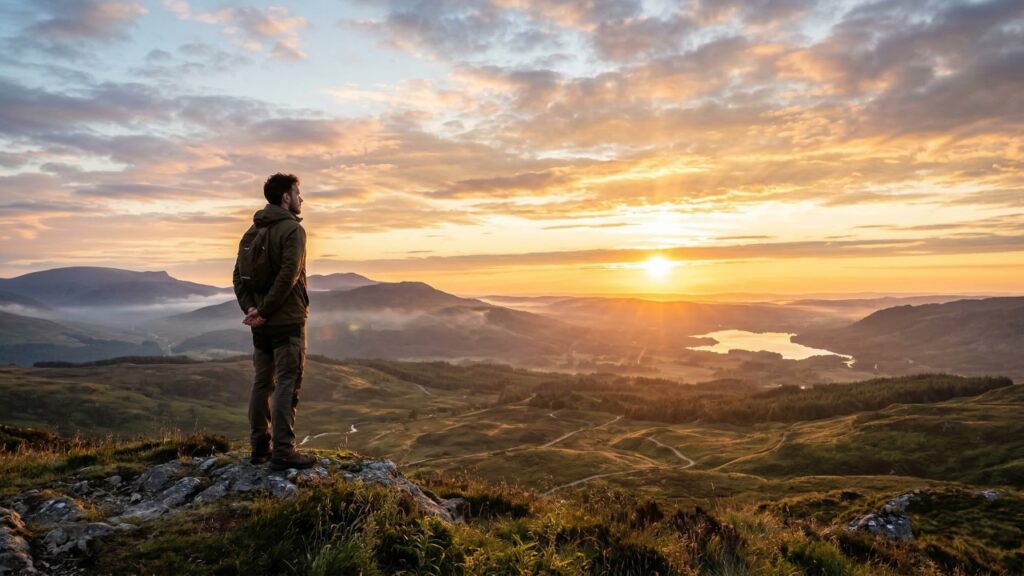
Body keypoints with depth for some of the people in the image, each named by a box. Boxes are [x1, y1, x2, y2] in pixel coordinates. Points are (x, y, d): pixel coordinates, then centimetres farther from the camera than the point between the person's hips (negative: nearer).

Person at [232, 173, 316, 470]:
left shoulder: (254, 231, 13)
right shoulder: (293, 229, -11)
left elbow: (239, 275, 9)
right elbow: (288, 276, -22)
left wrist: (250, 307, -1)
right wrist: (264, 311, -17)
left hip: (262, 323, 8)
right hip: (287, 320, -8)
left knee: (262, 382, 12)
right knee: (287, 384, -5)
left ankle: (260, 447, 19)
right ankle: (282, 451, -3)